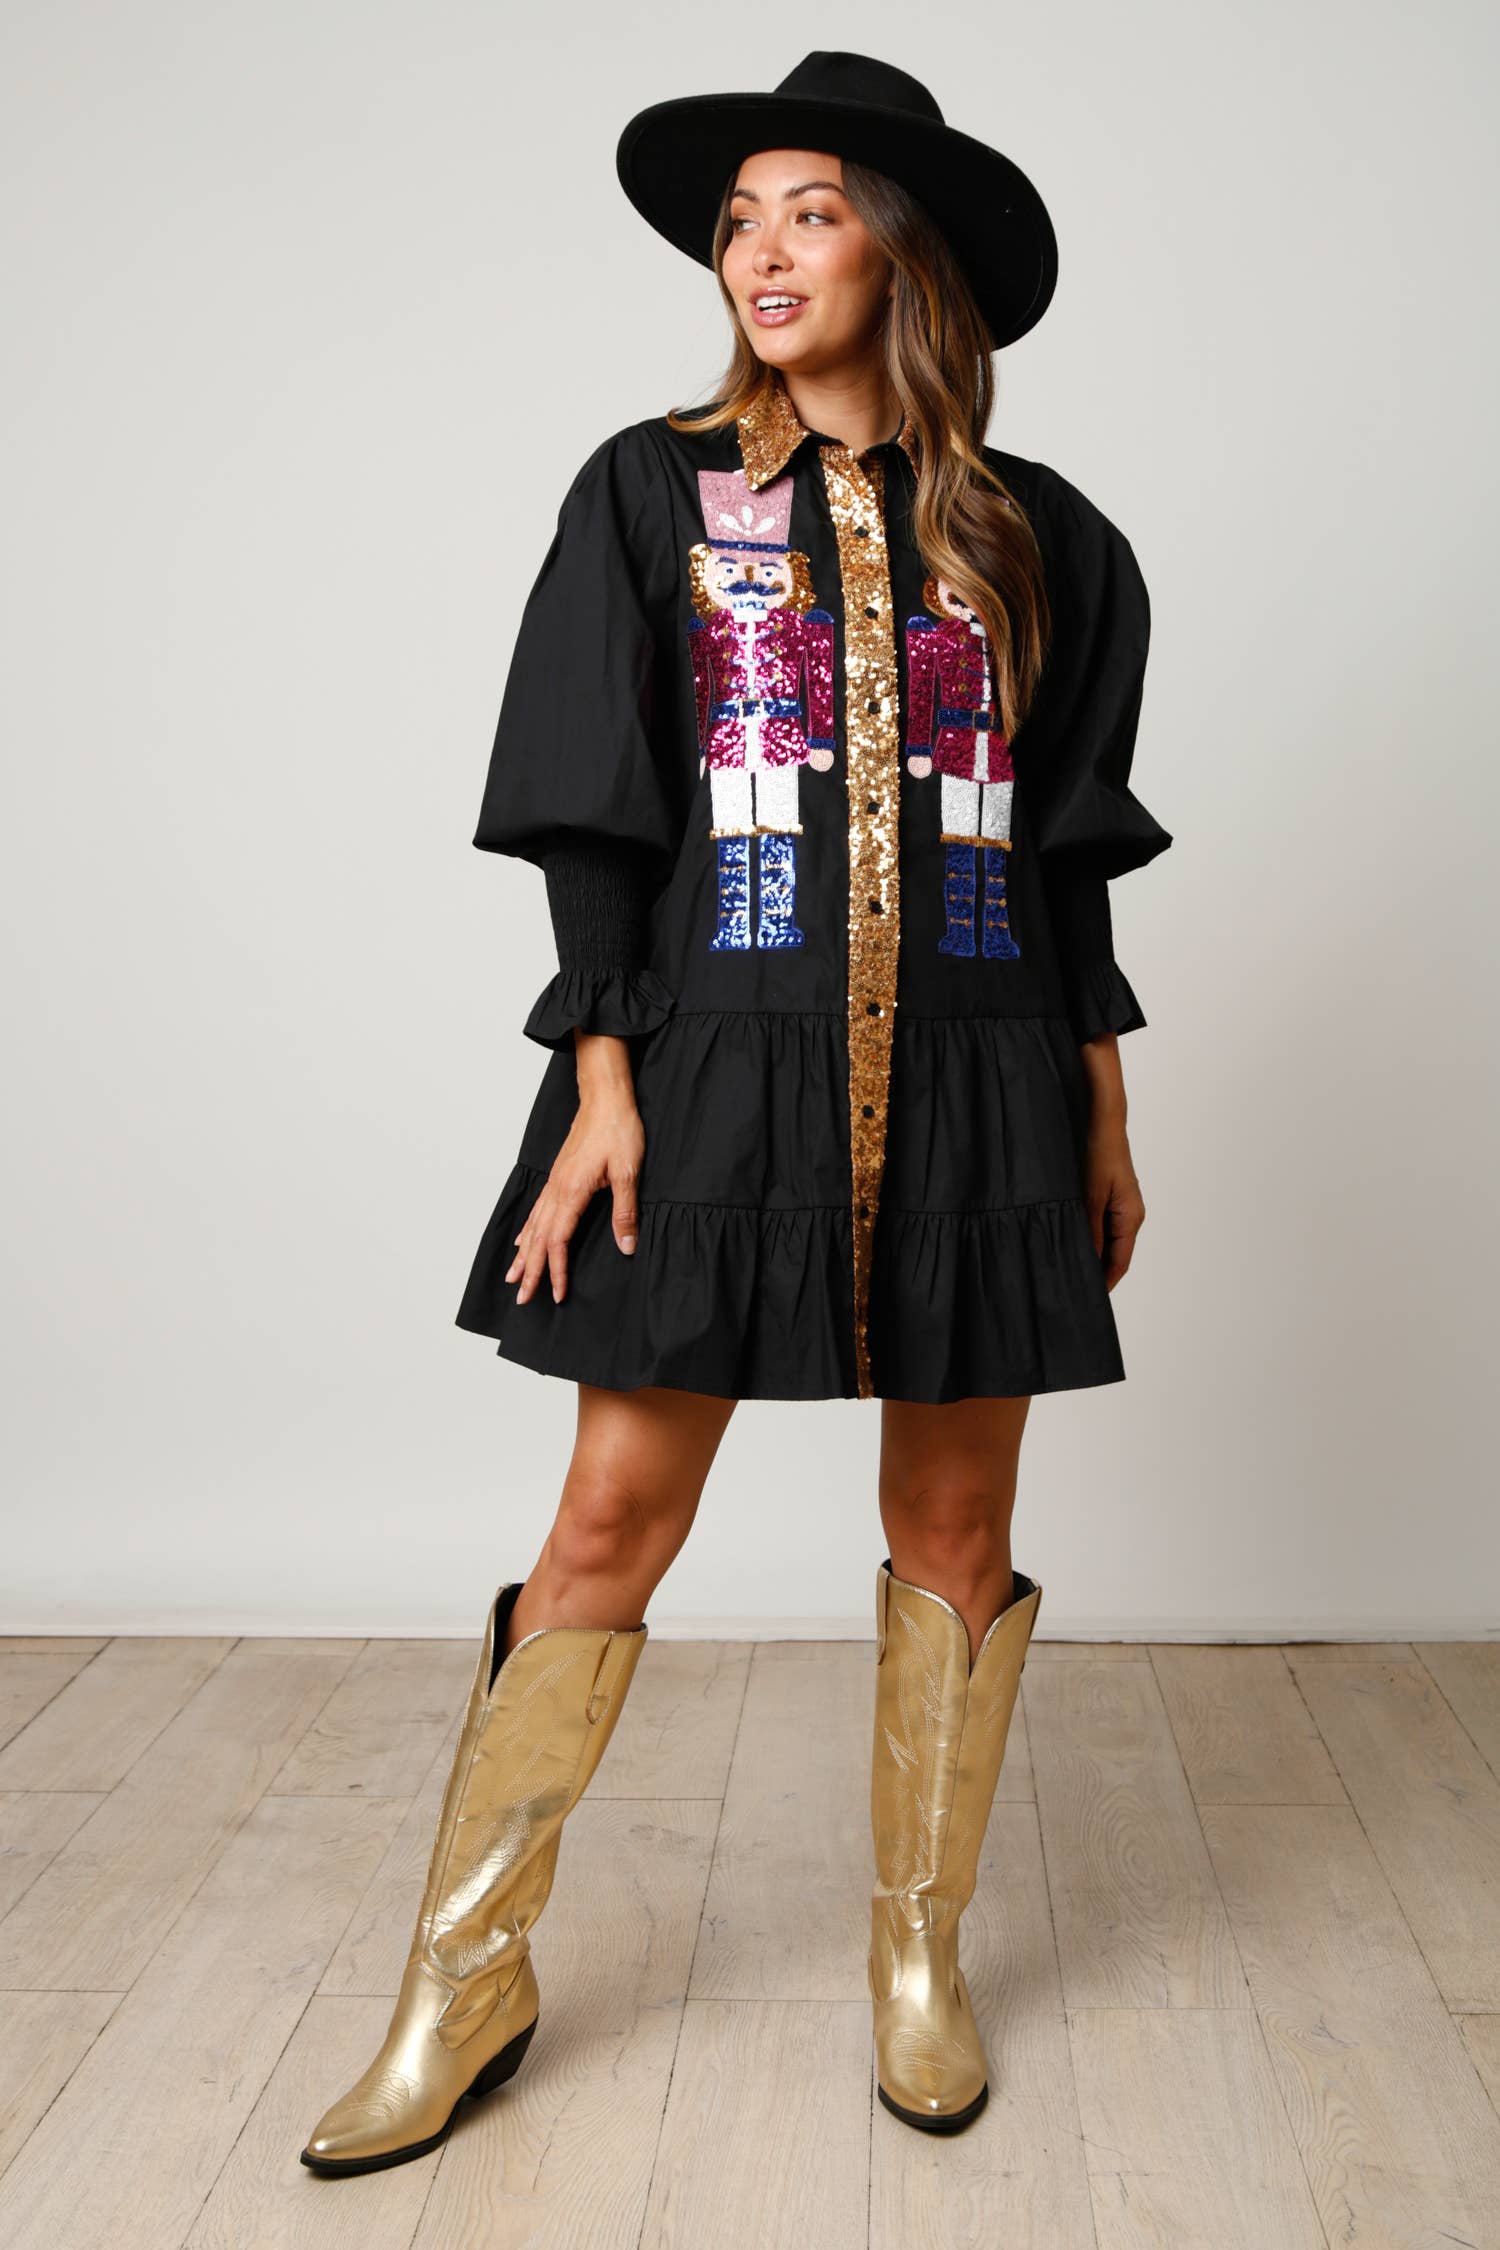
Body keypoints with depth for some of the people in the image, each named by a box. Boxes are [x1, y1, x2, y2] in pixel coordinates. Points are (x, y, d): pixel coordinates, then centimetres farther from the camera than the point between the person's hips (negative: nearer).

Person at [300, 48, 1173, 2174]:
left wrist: (1101, 1107, 9)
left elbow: (1070, 847, 11)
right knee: (613, 1524, 0)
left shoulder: (1031, 534, 9)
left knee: (953, 1529, 8)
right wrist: (601, 1081, -8)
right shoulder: (653, 492, 6)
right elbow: (598, 817, 1)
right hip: (721, 1060, -1)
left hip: (969, 1073, 2)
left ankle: (920, 1956, 28)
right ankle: (466, 1980, 18)